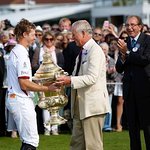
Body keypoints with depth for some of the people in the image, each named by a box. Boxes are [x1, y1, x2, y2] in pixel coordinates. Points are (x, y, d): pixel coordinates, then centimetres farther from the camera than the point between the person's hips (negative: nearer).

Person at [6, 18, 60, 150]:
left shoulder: (15, 51, 16)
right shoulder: (22, 54, -17)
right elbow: (24, 84, -21)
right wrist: (47, 88, -15)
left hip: (13, 98, 11)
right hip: (22, 101, -11)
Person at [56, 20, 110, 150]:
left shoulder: (95, 51, -12)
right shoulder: (82, 52, 18)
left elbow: (92, 78, -21)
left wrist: (70, 80, -22)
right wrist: (65, 79, 6)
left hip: (93, 104, -10)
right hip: (80, 105, 10)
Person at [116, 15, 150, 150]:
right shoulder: (124, 43, 10)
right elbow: (119, 68, 7)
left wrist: (127, 53, -14)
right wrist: (123, 57, -12)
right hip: (130, 90, 6)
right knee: (132, 125, 10)